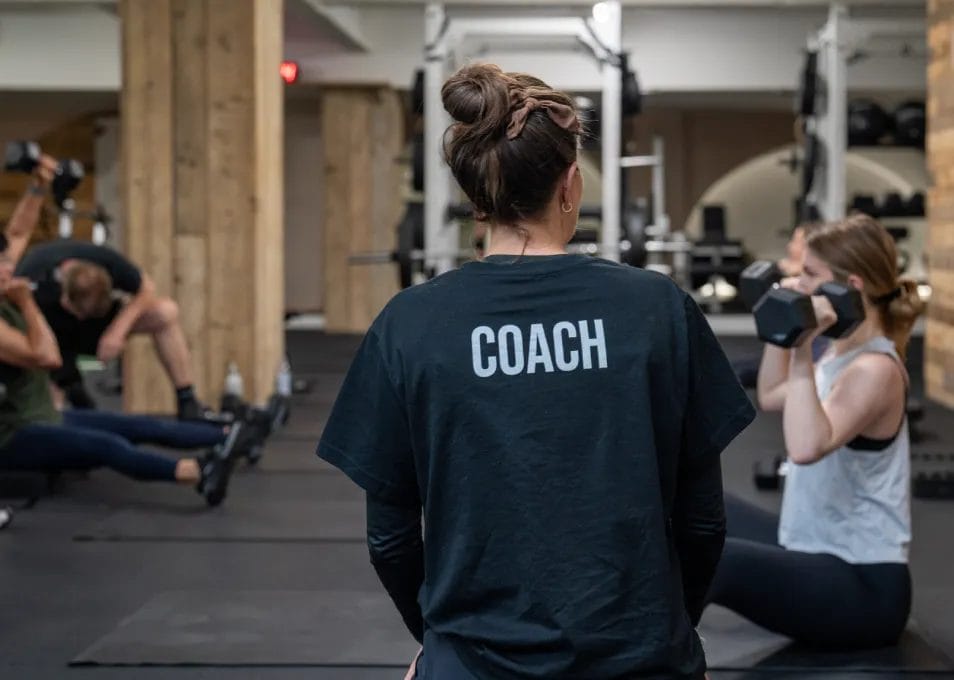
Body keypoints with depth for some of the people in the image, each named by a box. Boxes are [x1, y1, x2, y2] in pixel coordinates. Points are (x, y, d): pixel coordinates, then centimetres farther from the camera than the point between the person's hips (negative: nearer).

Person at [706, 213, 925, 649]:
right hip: (819, 552, 11)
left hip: (863, 586, -11)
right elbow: (771, 397, 27)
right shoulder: (845, 353, 8)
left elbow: (806, 447, -39)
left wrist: (802, 353, -39)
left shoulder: (873, 371, -20)